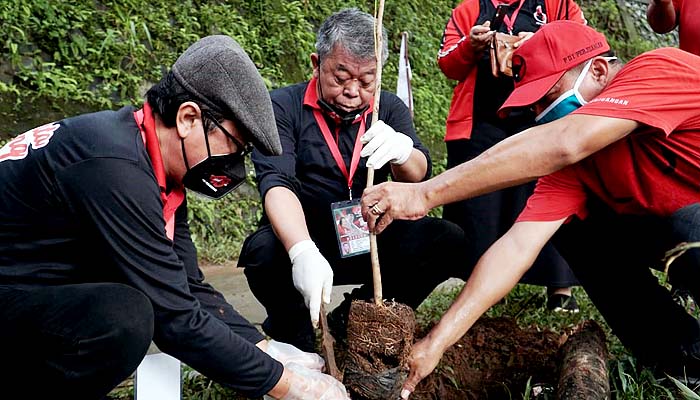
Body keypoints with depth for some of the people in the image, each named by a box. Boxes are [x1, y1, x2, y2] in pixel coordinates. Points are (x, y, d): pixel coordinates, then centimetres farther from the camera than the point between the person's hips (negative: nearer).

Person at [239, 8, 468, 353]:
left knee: (449, 242, -18)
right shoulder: (283, 107, -7)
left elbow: (418, 177, -8)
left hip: (368, 242, 4)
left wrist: (402, 151, -34)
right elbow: (276, 183, -21)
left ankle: (350, 320, -3)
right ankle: (293, 326, -2)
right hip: (301, 238, -3)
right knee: (264, 250, -35)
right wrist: (303, 252, -40)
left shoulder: (388, 108, 4)